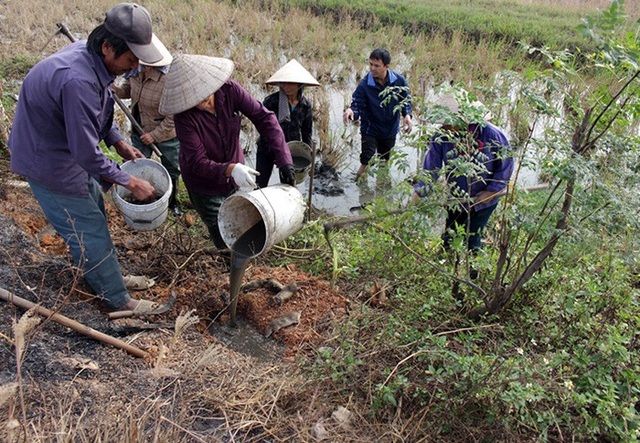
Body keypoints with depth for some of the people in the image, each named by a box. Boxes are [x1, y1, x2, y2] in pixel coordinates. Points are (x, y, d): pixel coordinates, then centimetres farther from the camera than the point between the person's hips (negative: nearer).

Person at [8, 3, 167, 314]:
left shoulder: (90, 56, -6)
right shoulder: (77, 80, -36)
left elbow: (100, 113, 12)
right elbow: (87, 154, -32)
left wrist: (119, 143, 3)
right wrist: (131, 183, -22)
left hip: (69, 148, 10)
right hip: (48, 161, -9)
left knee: (94, 216, 21)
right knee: (90, 232, 0)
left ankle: (107, 277, 40)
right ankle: (118, 301, 15)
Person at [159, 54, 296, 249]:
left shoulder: (230, 90, -21)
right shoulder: (184, 117, -28)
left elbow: (264, 117, -20)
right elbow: (198, 163, -30)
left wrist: (284, 160, -31)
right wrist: (230, 170, -49)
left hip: (236, 175, 3)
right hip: (205, 184, -3)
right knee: (222, 237, 7)